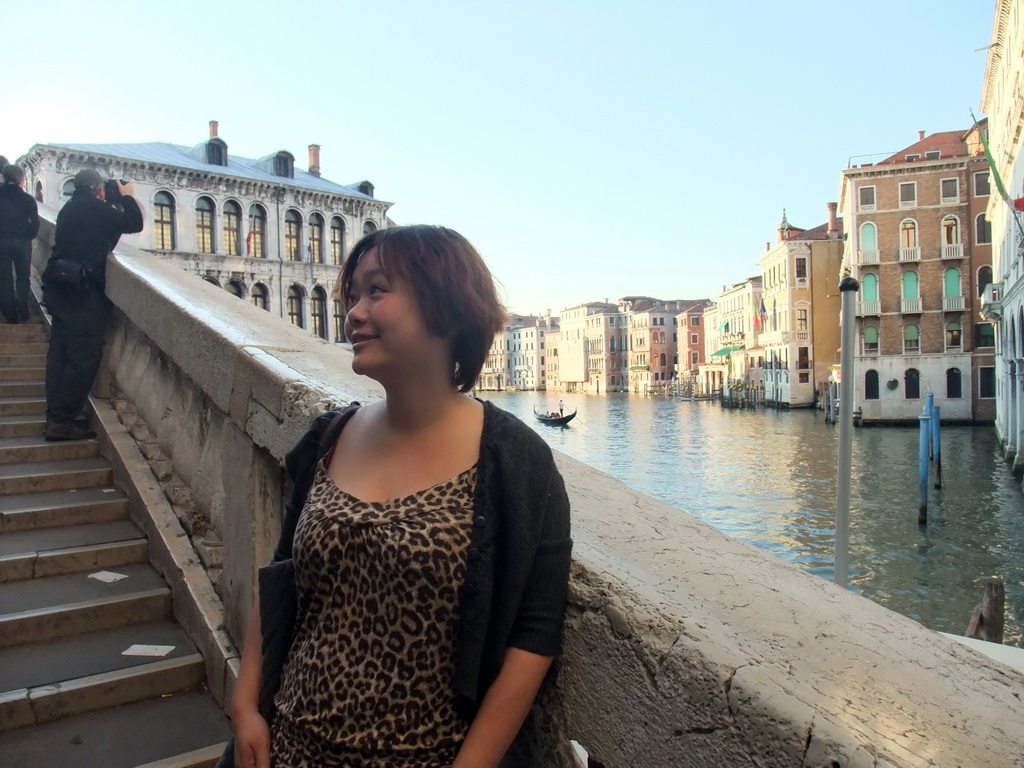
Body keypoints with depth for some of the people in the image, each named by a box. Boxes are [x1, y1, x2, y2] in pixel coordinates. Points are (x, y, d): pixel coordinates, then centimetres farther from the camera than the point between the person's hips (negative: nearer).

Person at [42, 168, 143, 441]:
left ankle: (55, 417, 10)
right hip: (81, 289, -9)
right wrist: (126, 197, 12)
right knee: (84, 356, -8)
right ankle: (62, 421, -9)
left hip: (61, 287, 9)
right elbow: (135, 224, -3)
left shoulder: (71, 208, 21)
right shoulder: (93, 207, -5)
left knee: (61, 353, 8)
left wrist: (117, 203, 22)